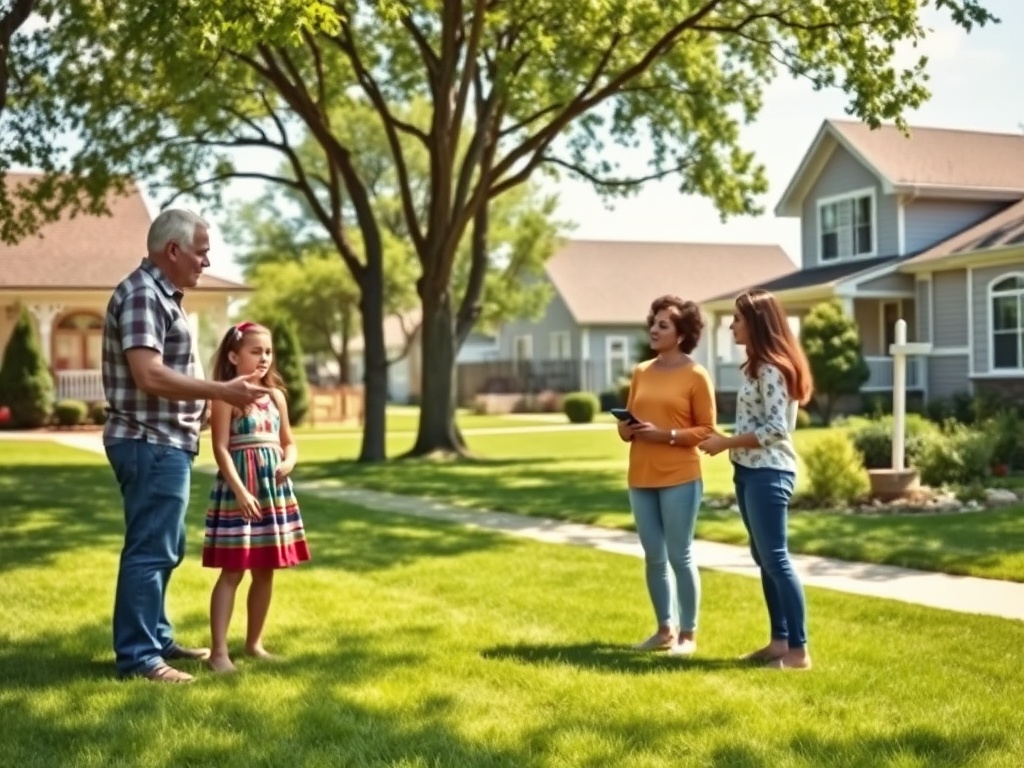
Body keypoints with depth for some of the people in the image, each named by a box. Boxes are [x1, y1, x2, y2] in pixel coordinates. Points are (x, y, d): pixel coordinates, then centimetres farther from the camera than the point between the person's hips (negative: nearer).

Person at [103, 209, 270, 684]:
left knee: (164, 548, 18)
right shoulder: (142, 294, -16)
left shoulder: (161, 295, 16)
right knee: (149, 550, -5)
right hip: (151, 444, -11)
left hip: (164, 443, 11)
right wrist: (223, 391, -23)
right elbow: (149, 376, -26)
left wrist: (219, 395, 15)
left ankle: (156, 638, 28)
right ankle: (136, 656, 3)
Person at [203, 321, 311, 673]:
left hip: (274, 488, 7)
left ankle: (254, 642, 24)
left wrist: (289, 463, -6)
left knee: (265, 571, 12)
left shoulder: (275, 396, 11)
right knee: (232, 571, -6)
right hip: (238, 488, -6)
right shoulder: (227, 396, -8)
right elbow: (221, 449, -14)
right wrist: (240, 490, -21)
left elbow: (288, 442, 16)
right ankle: (219, 651, -2)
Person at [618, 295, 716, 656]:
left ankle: (688, 634, 10)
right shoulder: (640, 372, 12)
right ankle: (665, 629, 22)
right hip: (641, 477, 6)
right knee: (653, 557, 10)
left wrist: (665, 435, -18)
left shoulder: (695, 376, -5)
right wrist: (626, 429, -4)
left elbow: (707, 431, -6)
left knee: (680, 556, -1)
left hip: (679, 478, -6)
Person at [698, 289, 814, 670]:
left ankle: (799, 650, -4)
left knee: (775, 558, -8)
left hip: (769, 473, -10)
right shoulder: (758, 366, 14)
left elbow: (776, 430, -20)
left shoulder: (772, 369, -15)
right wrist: (728, 443, 7)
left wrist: (726, 442, -15)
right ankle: (780, 641, 19)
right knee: (763, 558, 12)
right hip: (750, 470, 10)